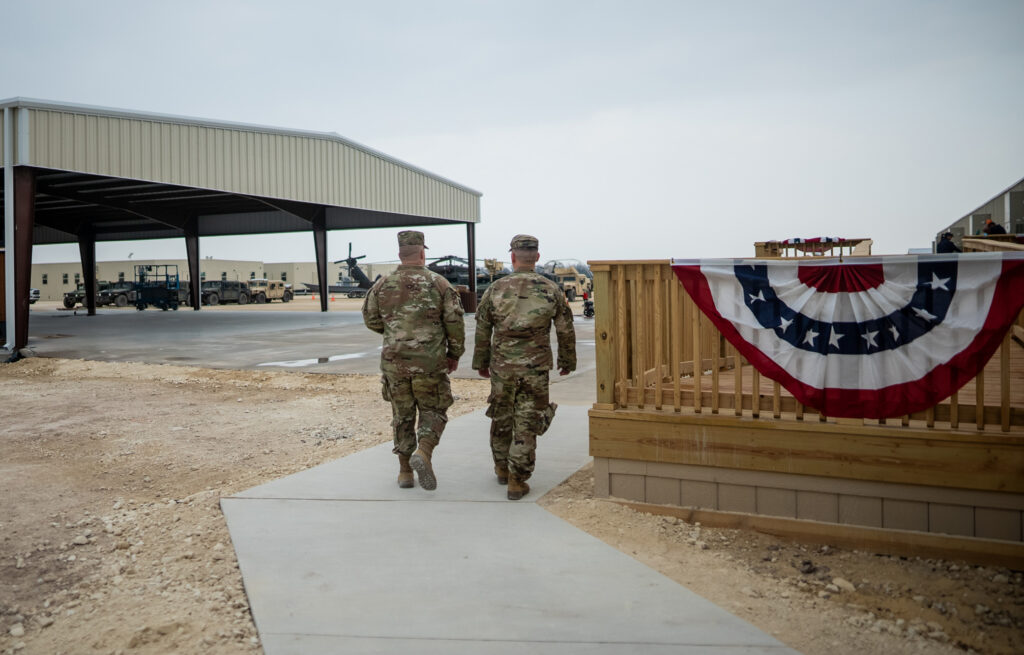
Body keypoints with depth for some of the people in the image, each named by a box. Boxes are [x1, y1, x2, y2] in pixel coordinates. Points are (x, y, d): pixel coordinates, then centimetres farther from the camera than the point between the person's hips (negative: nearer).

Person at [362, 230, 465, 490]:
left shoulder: (383, 285, 1)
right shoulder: (438, 283, -4)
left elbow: (371, 319, 7)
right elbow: (455, 322, -5)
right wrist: (454, 354, 7)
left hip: (394, 361, 2)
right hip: (430, 362, -2)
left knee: (402, 415, 14)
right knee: (432, 411, 12)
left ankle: (405, 471, 17)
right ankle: (423, 453, -12)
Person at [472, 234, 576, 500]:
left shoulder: (496, 289, -2)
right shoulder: (551, 290, -2)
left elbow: (482, 331, 3)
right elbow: (566, 331, 3)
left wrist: (481, 362, 15)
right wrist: (567, 361, 17)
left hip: (502, 368, 1)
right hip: (536, 369, -1)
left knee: (501, 419, 18)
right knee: (527, 424, 3)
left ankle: (502, 468, 34)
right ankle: (516, 481, 4)